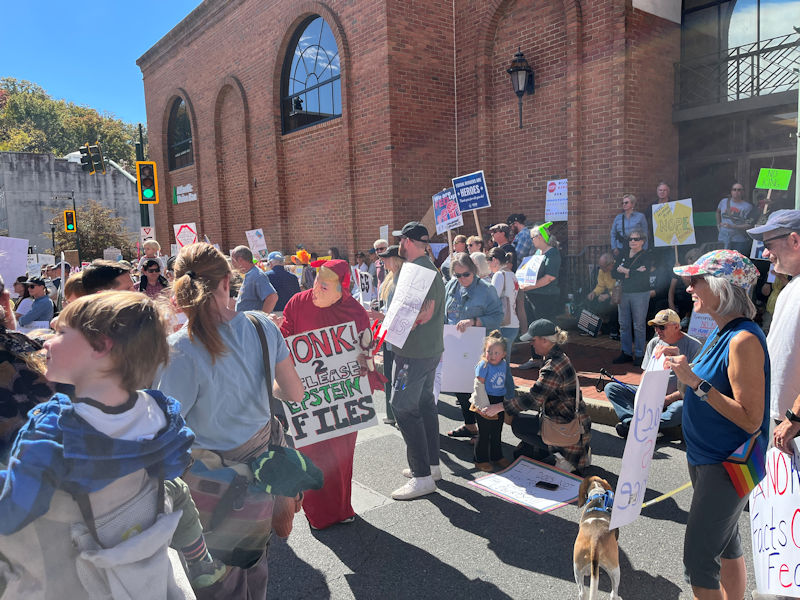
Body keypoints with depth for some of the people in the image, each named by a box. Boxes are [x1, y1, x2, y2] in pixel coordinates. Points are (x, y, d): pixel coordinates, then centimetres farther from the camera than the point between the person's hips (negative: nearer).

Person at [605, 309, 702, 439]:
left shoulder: (694, 346, -8)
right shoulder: (654, 343, 10)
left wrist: (666, 400, -20)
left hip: (676, 399, -5)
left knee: (680, 408, -42)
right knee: (610, 388, -12)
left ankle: (632, 425, -37)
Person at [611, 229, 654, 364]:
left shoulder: (646, 257, -2)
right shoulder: (623, 256, 13)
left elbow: (642, 276, -16)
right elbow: (614, 273, 1)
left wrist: (626, 271, -7)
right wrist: (632, 273, -10)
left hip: (640, 294, -5)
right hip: (623, 293, 5)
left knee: (639, 325, -1)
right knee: (624, 324, 7)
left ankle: (639, 354, 8)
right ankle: (626, 353, 16)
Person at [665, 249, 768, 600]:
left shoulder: (744, 340, -23)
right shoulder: (721, 332, 6)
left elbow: (750, 420, -25)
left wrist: (696, 382, -29)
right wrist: (681, 362, 1)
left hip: (726, 466, -9)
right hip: (706, 458, 9)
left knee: (698, 559, -1)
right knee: (726, 544, 23)